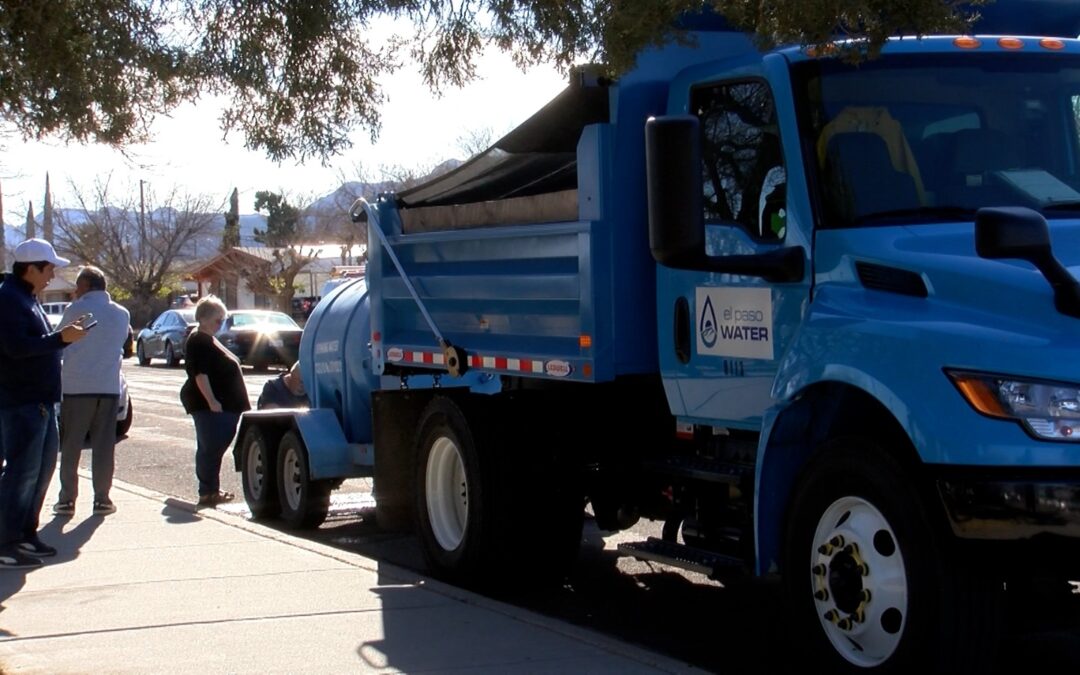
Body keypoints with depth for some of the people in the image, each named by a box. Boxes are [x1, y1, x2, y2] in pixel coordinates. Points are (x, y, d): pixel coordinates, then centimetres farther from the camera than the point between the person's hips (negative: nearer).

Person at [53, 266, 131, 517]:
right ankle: (102, 498, 6)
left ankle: (67, 499, 5)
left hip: (76, 386, -3)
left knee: (70, 447, 5)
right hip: (109, 386, 3)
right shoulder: (122, 314, 7)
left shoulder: (76, 309, -6)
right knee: (104, 446, 7)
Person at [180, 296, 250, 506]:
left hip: (224, 405, 10)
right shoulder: (198, 341, -11)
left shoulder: (209, 341, 21)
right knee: (211, 448, -11)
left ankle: (211, 490, 17)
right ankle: (208, 493, -11)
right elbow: (199, 373, -20)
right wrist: (211, 400, -26)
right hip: (209, 406, -10)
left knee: (212, 448, 12)